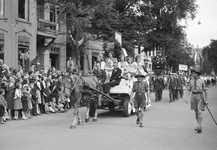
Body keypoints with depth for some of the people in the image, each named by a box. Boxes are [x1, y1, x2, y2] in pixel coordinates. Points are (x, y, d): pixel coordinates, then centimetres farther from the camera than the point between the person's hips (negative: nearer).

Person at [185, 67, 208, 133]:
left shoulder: (202, 80, -4)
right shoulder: (191, 81, 7)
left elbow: (205, 91, 0)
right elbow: (189, 90, 11)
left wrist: (206, 100, -2)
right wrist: (187, 98, -2)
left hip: (200, 96, -5)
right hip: (193, 96, 5)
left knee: (199, 112, -14)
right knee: (196, 112, 9)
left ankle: (199, 127, -15)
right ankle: (200, 126, 19)